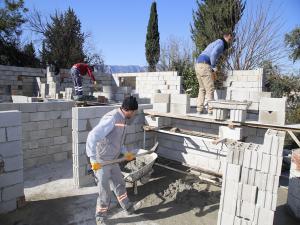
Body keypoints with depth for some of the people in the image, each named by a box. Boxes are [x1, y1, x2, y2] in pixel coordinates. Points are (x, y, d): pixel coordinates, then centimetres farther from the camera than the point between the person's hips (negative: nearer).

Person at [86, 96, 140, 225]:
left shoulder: (123, 119, 4)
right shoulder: (112, 118, -27)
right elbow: (92, 137, -32)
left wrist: (126, 153, 15)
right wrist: (93, 160, -31)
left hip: (113, 160, 9)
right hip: (101, 162, -9)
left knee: (120, 184, 22)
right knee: (105, 192, 6)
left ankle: (128, 207, 42)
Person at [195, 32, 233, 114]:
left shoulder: (215, 43, 30)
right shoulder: (221, 43, -1)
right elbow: (213, 54, -19)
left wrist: (212, 68, 17)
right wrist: (213, 67, -9)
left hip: (198, 65, 9)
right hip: (204, 65, -9)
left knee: (202, 89, 12)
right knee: (210, 89, -6)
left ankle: (200, 109, 10)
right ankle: (210, 109, -6)